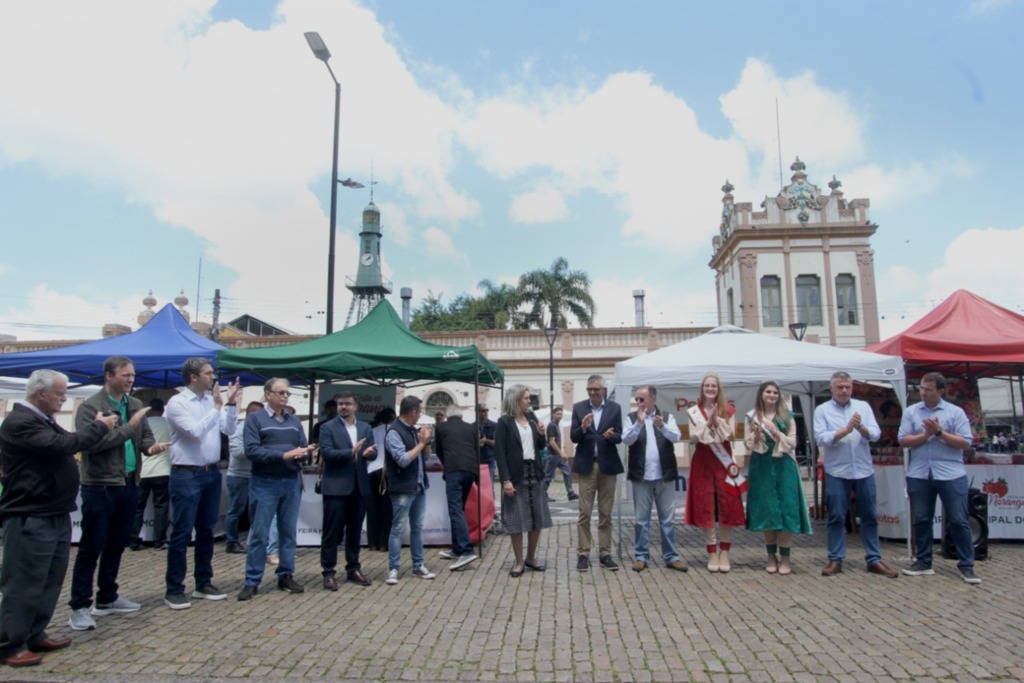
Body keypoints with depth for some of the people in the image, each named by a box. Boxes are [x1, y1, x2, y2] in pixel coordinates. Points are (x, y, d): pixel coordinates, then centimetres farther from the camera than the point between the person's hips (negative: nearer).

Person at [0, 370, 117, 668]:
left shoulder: (43, 420, 16)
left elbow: (67, 442, 19)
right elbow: (62, 444, -26)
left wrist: (97, 426, 4)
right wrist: (99, 426, -15)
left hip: (55, 515, 10)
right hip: (30, 519, -10)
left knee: (49, 581, 16)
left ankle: (34, 635, 27)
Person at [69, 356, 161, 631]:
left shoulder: (136, 405, 8)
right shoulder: (90, 407, -10)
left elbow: (145, 437, 11)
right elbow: (93, 443, -21)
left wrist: (151, 446, -11)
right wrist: (130, 426, -21)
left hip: (129, 484, 7)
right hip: (100, 486, -6)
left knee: (117, 544, 16)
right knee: (91, 548, 0)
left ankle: (107, 598, 29)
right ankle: (79, 607, 11)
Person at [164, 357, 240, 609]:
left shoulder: (212, 400, 7)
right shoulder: (177, 402, -9)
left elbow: (229, 430, 5)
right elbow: (195, 431, -20)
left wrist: (230, 404, -5)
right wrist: (218, 406, -17)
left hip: (212, 473, 6)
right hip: (187, 475, -6)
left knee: (206, 530, 13)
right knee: (181, 533, 0)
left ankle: (203, 583, 25)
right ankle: (174, 589, 12)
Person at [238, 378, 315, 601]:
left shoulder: (294, 421, 12)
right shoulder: (255, 418, -2)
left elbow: (303, 448, 9)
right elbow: (251, 451, -14)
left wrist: (305, 453, -16)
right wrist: (284, 455, -21)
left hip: (292, 482, 5)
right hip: (265, 483, -4)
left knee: (289, 532, 9)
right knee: (259, 534, 1)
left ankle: (286, 576, 20)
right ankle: (252, 581, 11)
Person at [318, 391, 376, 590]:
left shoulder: (366, 428, 11)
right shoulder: (327, 428, -3)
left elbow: (374, 453, 5)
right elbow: (326, 453, -15)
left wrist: (368, 453, -19)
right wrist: (351, 452, -26)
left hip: (359, 486, 5)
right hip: (336, 486, -4)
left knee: (355, 530, 12)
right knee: (332, 531, 0)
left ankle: (353, 569, 23)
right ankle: (328, 572, 10)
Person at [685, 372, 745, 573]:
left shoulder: (727, 410, 5)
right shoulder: (694, 411, 5)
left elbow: (730, 435, -5)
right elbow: (693, 437, -5)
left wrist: (717, 421, -19)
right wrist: (707, 423, -18)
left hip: (723, 462, 0)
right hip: (703, 463, 0)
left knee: (727, 506, 0)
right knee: (705, 507, 1)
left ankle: (724, 552, 11)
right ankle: (712, 553, 10)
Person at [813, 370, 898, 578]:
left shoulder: (863, 406, 6)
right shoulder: (822, 410, -2)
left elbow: (875, 434, -4)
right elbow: (820, 438, -13)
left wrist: (861, 427, -23)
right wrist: (846, 430, -21)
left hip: (864, 471, 3)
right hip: (836, 472, -2)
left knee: (869, 516, 10)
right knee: (836, 517, 4)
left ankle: (874, 560, 20)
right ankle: (835, 560, 13)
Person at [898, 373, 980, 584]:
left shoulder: (956, 412, 1)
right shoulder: (911, 412, 6)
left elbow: (965, 443, -6)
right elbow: (903, 440, -1)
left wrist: (940, 432, -14)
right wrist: (926, 434, -13)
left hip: (951, 474, -2)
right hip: (919, 475, 2)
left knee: (959, 520, 3)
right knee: (921, 520, 9)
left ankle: (966, 565, 16)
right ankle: (923, 562, 20)